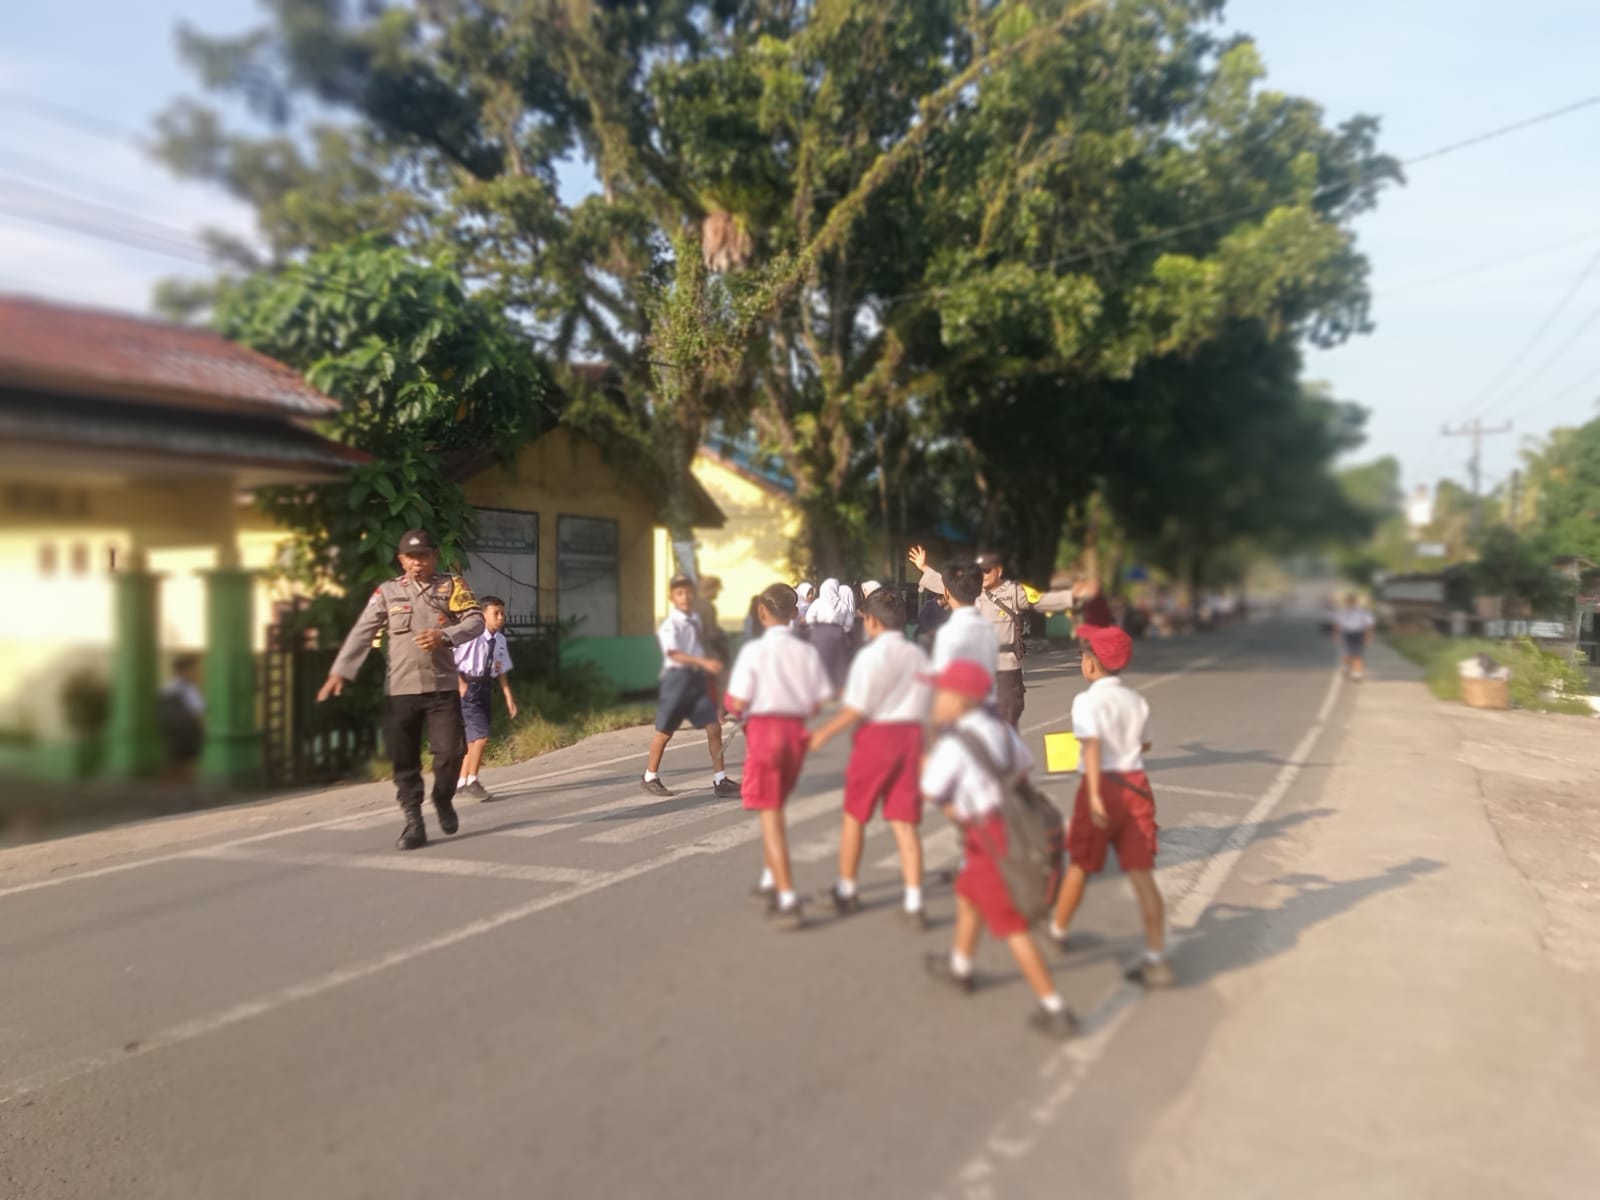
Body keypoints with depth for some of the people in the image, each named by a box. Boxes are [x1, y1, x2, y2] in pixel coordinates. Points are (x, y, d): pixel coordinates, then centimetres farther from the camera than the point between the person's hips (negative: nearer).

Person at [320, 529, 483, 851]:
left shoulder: (452, 585, 5)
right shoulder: (387, 592, 5)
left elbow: (476, 619, -4)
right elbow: (362, 632, -1)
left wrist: (445, 636, -22)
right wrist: (340, 671, -11)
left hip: (443, 687, -1)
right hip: (401, 690, 1)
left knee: (450, 751, -4)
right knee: (404, 760, 2)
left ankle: (443, 800, 25)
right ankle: (413, 823, 12)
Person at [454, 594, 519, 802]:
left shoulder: (500, 640, 4)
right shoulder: (473, 635, -16)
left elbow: (501, 671, 10)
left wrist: (509, 697, 7)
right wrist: (461, 686, -18)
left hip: (486, 688, 7)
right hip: (469, 688, -7)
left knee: (474, 737, 14)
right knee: (481, 736, -13)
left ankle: (462, 782, 26)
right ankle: (471, 782, 2)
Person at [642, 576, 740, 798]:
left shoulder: (695, 620, 9)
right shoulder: (669, 625, -14)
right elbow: (674, 654, -27)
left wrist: (707, 672, 21)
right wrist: (704, 662, -37)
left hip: (697, 677, 6)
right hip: (677, 678, -6)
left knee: (714, 727, 0)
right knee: (665, 732, 7)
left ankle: (720, 780, 6)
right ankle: (650, 778, 24)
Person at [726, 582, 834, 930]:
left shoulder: (754, 650, -11)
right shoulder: (808, 651, 1)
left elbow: (737, 703, -12)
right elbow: (818, 702, 2)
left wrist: (729, 700, 10)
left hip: (764, 728, -5)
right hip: (796, 729, 5)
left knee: (770, 814, -2)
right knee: (774, 808, 24)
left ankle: (788, 901, -6)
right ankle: (771, 880, 39)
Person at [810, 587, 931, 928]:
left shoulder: (872, 655, -12)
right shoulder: (918, 655, 7)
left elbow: (856, 709, -16)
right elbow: (925, 707, 8)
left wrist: (824, 733, -4)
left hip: (877, 735, -5)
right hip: (911, 735, 5)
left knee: (855, 815, 13)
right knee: (905, 823, 5)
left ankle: (846, 891, 28)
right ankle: (914, 905, 0)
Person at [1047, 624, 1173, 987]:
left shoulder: (1087, 701, -10)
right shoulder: (1137, 701, 9)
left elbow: (1092, 746, -23)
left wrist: (1094, 795, -30)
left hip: (1103, 785, -4)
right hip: (1136, 784, 4)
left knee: (1080, 865, 15)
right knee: (1142, 873, 3)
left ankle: (1058, 931, 36)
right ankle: (1156, 959, 0)